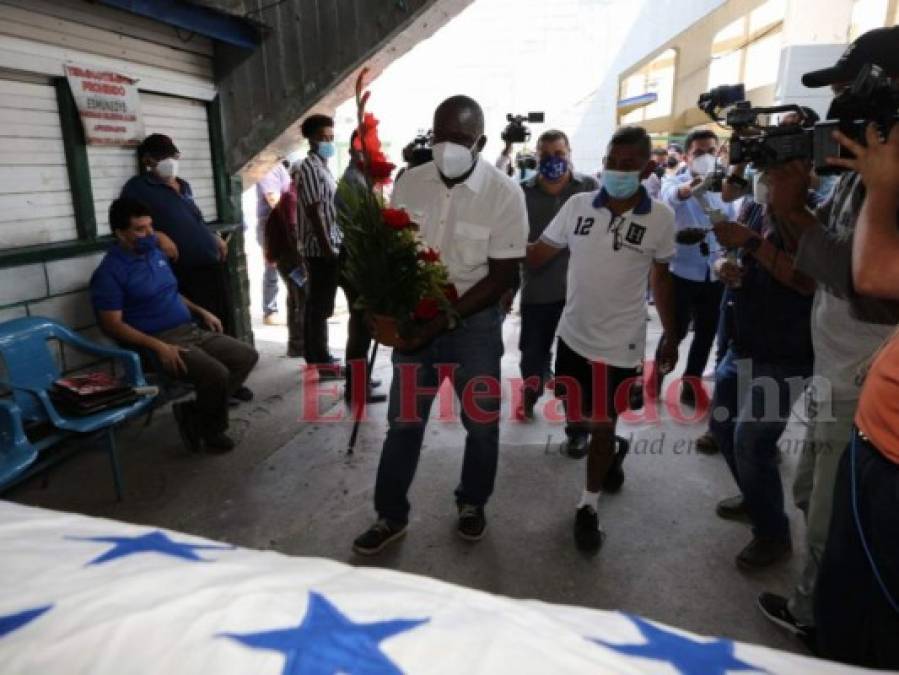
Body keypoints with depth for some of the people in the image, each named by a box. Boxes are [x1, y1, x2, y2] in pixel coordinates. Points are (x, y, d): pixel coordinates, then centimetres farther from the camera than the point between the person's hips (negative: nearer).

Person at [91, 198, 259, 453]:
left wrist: (201, 311, 12)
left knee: (247, 356, -1)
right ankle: (211, 430, 1)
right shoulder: (110, 272, -10)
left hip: (192, 330, 9)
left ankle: (194, 413, 3)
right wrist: (158, 346, -24)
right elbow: (113, 325, -15)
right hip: (161, 341, -9)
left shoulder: (156, 254, 14)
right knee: (216, 374, -29)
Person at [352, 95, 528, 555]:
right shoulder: (410, 182, -3)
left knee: (482, 421, 10)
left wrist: (445, 319, -20)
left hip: (474, 321, -2)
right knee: (403, 420, 9)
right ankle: (391, 516, 27)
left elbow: (503, 275, -14)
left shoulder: (504, 193, -13)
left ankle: (472, 504, 36)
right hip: (415, 317, 3)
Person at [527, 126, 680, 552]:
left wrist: (671, 335, 8)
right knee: (576, 417, 18)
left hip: (621, 342, -2)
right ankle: (608, 447, 52)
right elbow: (537, 254, -3)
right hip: (573, 334, 3)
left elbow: (661, 279, 4)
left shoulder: (660, 218, -7)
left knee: (602, 425, 7)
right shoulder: (577, 205, -5)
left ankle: (588, 507, 27)